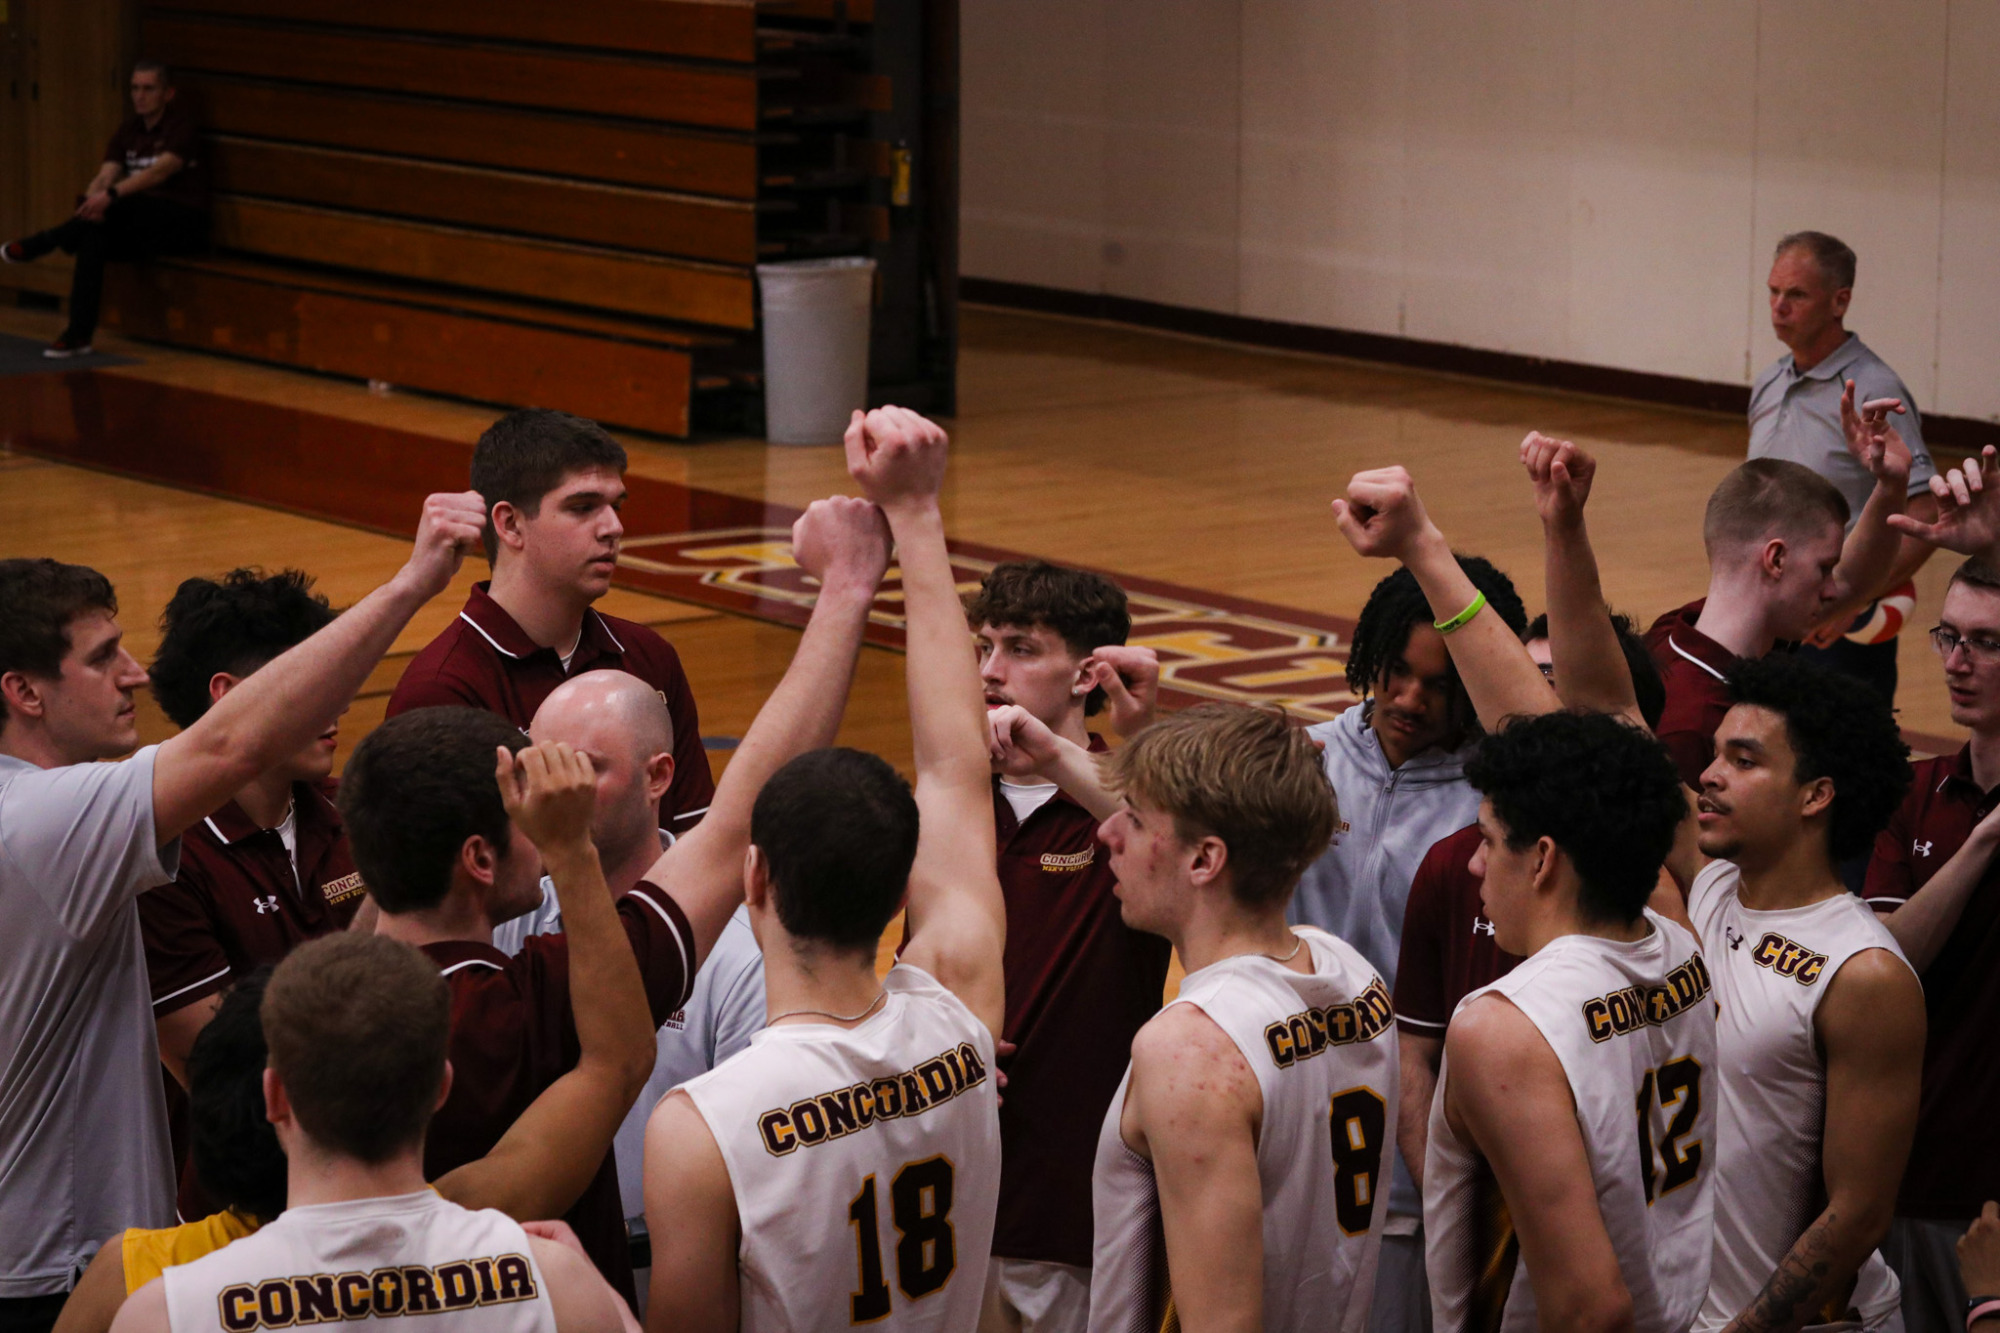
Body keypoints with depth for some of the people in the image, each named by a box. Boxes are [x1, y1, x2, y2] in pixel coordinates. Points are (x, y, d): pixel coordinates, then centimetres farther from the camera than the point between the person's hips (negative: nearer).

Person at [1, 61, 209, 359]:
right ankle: (78, 335, -31)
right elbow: (105, 175, -2)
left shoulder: (182, 125, -9)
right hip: (142, 224, 6)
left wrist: (111, 195, -41)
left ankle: (40, 244, -25)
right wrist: (90, 202, -27)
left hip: (184, 223, -6)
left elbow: (160, 170, -27)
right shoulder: (129, 130, 12)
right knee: (92, 236, -27)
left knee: (122, 207, -35)